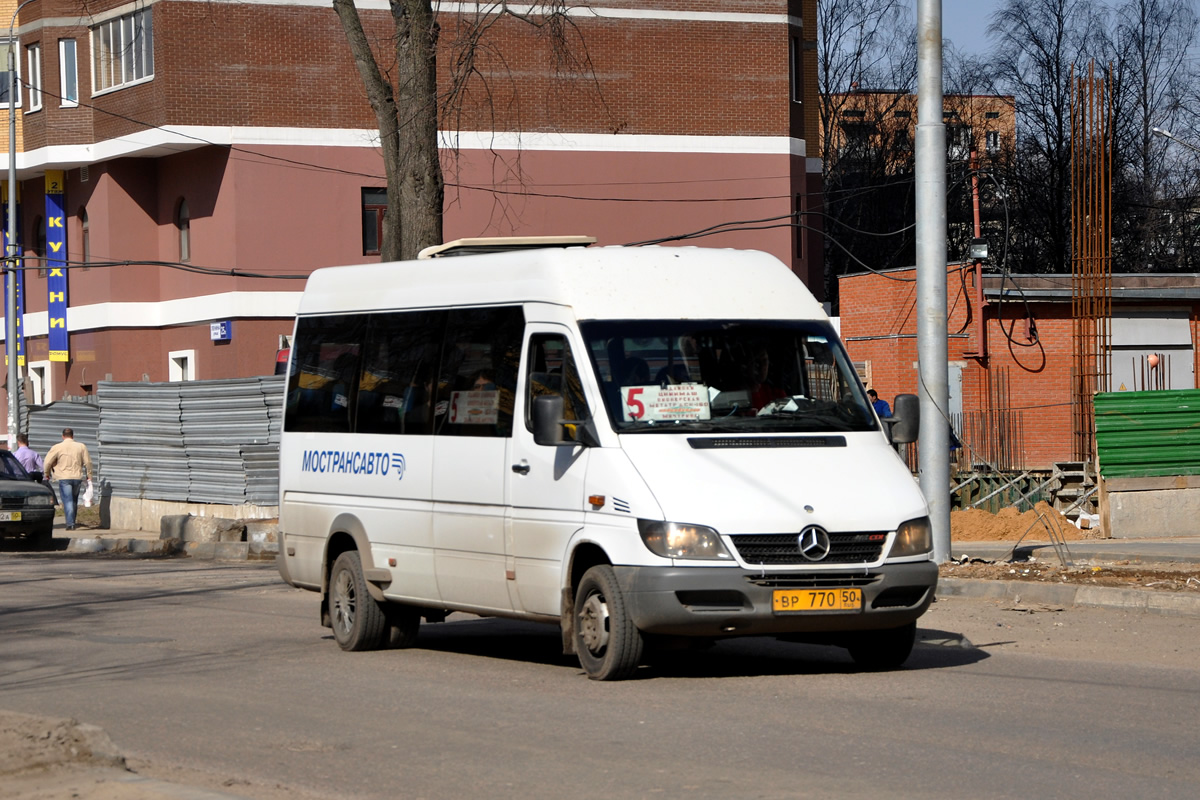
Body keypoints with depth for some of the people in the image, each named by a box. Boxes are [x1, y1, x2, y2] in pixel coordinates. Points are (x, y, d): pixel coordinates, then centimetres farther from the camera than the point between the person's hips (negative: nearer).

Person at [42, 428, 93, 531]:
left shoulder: (57, 447, -4)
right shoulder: (81, 447, 4)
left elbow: (48, 462, -2)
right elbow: (88, 462, 6)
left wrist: (47, 473, 15)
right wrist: (89, 476, 16)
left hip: (64, 477, -3)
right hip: (77, 477, 3)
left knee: (67, 501, -5)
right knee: (74, 501, 16)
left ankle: (70, 524, -15)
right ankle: (72, 522, 22)